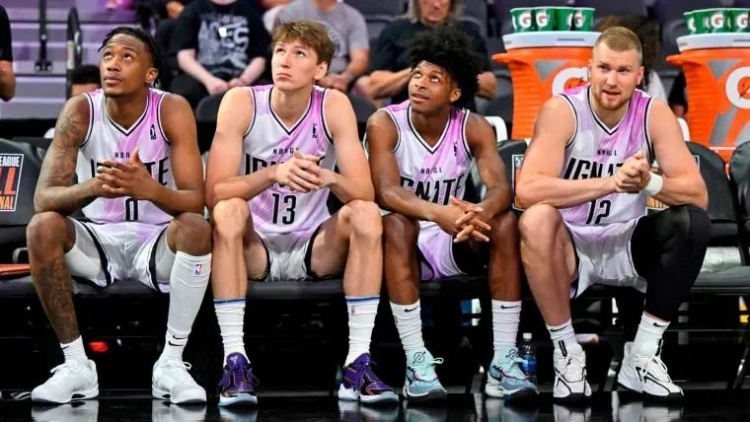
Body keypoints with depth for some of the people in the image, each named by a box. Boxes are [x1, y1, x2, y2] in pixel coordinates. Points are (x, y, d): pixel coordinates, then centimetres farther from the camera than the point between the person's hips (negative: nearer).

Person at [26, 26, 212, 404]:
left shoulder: (172, 110, -14)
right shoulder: (80, 111, -12)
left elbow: (196, 201, -21)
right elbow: (43, 198, -20)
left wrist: (150, 189, -43)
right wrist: (94, 187, -42)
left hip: (157, 241, -1)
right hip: (98, 239, 1)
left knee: (197, 228, -32)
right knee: (42, 227, -28)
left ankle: (171, 362, -20)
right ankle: (76, 365, -17)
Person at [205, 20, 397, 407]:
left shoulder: (334, 106, -8)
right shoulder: (241, 103, -12)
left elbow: (365, 192, -14)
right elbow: (214, 192, -21)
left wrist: (328, 178, -37)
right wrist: (274, 174, -38)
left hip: (314, 249, 2)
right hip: (253, 247, -1)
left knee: (366, 215, -24)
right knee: (228, 211, -31)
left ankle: (358, 364, -25)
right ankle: (235, 361, -32)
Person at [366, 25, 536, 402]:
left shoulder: (473, 128, -5)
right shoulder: (384, 124, -13)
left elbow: (500, 187, -20)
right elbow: (386, 192, -28)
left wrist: (479, 213, -45)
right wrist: (437, 213, -48)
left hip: (452, 245, 3)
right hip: (405, 244, -3)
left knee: (505, 223, -24)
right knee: (397, 223, -35)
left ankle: (503, 361, -28)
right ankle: (416, 361, -37)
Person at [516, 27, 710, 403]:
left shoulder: (655, 114, -7)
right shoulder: (562, 111, -16)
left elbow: (698, 195, -13)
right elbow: (526, 191, -30)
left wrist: (649, 182, -35)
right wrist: (611, 182, -39)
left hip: (626, 244, 3)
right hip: (570, 247, -3)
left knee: (693, 224, -22)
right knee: (536, 220, -35)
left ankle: (643, 355, -12)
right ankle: (565, 352, -18)